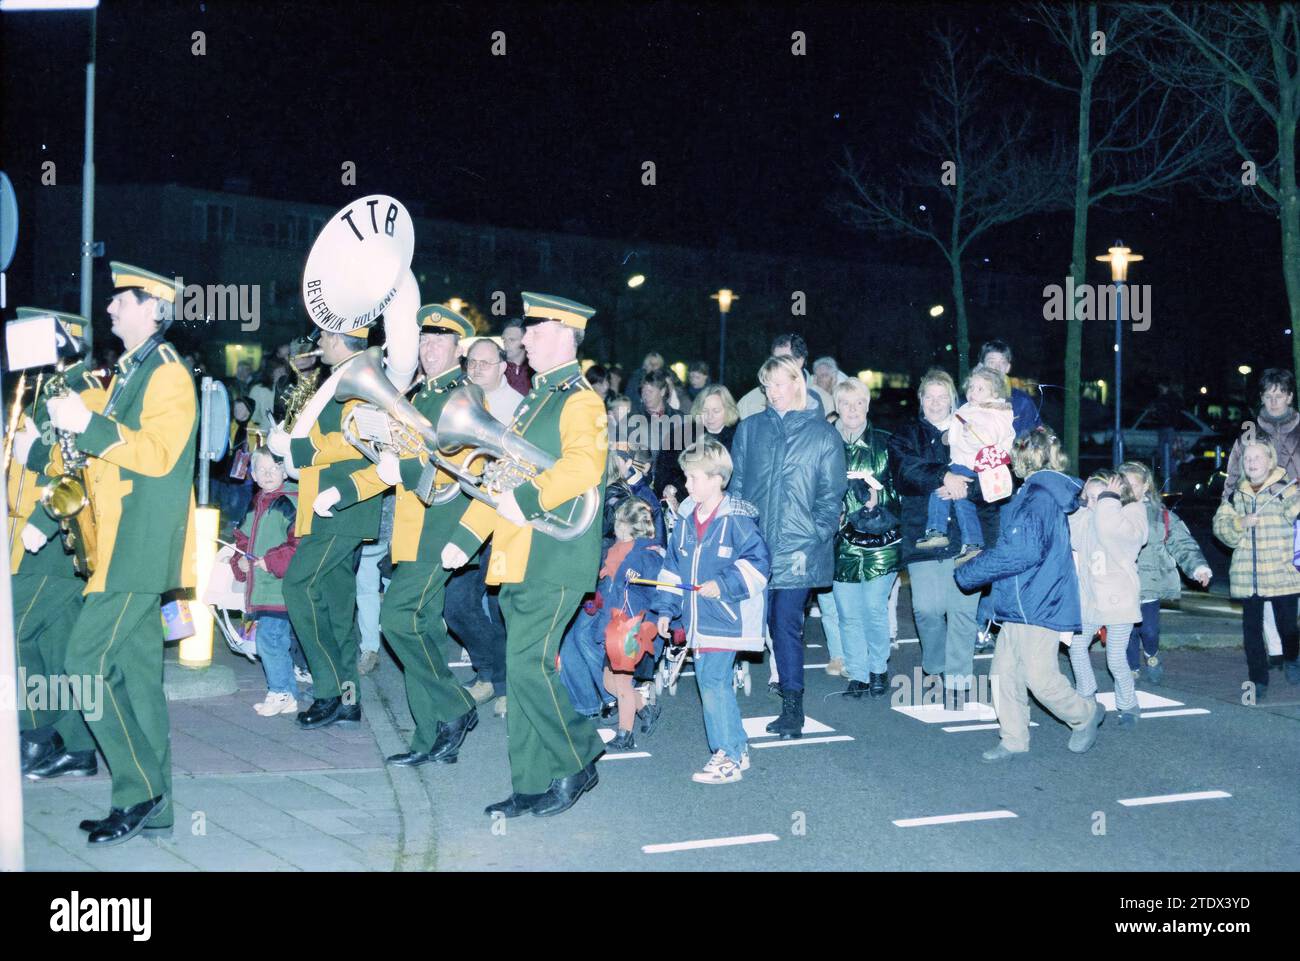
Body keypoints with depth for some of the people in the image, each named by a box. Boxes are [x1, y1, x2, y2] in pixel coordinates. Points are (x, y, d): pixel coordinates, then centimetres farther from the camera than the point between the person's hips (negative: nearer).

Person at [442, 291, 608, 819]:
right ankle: (533, 785, 15)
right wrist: (467, 535, 17)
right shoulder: (536, 400, 21)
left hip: (554, 559, -9)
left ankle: (578, 762, 6)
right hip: (518, 558, 9)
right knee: (525, 667, 9)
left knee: (528, 663, -12)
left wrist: (527, 498, -33)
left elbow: (583, 464, -26)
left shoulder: (580, 401, -7)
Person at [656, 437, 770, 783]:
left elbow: (757, 560, -14)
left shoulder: (737, 520, -12)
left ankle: (728, 759, -4)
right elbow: (673, 567, 18)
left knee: (713, 681, -12)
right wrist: (666, 609, 15)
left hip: (726, 619, -8)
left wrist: (724, 584, -21)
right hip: (698, 620, 8)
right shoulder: (685, 520, 10)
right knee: (711, 682, 12)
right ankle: (737, 749, 23)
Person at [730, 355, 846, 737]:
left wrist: (812, 543, -9)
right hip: (753, 546, 3)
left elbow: (830, 497, 1)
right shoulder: (749, 429, 10)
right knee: (764, 623, 4)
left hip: (797, 550, -3)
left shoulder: (823, 434, 2)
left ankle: (792, 706, 4)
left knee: (786, 624, -5)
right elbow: (736, 486, 12)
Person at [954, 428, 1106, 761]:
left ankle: (1085, 715, 19)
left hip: (1038, 607, -10)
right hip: (1021, 606, 10)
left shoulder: (1038, 498, -18)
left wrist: (969, 572, -16)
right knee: (1004, 672, 8)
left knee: (1041, 678, -4)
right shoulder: (1038, 493, 16)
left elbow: (1021, 552, -25)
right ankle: (1013, 740, 15)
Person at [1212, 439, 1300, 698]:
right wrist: (1240, 523, -12)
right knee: (1252, 628, 7)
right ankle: (1258, 681, 17)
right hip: (1246, 577, 4)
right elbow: (1220, 525, 5)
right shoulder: (1236, 494, 10)